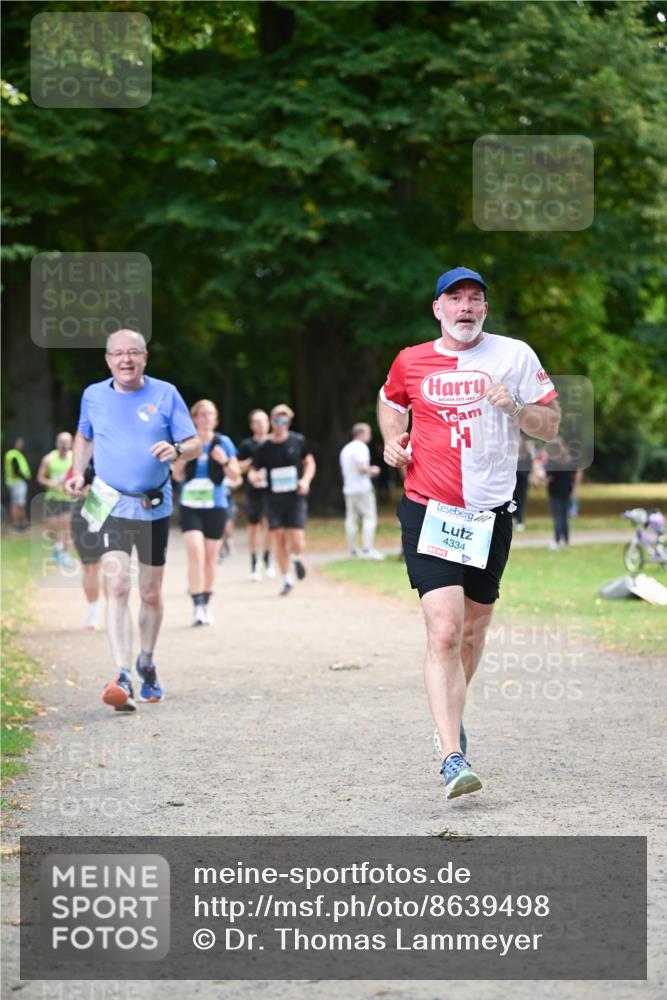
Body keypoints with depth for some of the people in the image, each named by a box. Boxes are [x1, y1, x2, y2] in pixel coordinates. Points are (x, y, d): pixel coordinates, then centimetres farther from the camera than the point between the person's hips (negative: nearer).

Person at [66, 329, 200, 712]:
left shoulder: (165, 393, -1)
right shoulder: (93, 395, 4)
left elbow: (196, 444, -1)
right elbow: (84, 436, 22)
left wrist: (177, 450, -23)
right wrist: (78, 473, 6)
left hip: (155, 508, 1)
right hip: (111, 506, -1)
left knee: (151, 594, 11)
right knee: (116, 586, -18)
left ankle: (147, 664, 35)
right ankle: (123, 678, -24)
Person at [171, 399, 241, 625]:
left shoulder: (223, 443, 1)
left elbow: (236, 477, 4)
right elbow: (177, 476, 6)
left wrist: (225, 461, -15)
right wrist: (182, 459, -13)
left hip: (215, 507, 1)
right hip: (190, 506, -1)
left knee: (210, 558, 7)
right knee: (195, 552, -17)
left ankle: (206, 605, 23)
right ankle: (197, 606, -18)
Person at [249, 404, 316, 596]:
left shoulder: (298, 441, -1)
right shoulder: (264, 447, -2)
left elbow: (309, 462, 10)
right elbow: (253, 470, 4)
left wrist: (306, 480, -7)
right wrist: (254, 477, -20)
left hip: (296, 499, -1)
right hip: (274, 499, 1)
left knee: (297, 542, -11)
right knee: (278, 538, 1)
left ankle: (297, 559, 26)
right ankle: (287, 580, 17)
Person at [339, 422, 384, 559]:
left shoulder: (346, 449, 17)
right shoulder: (361, 447, -11)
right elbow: (361, 468, -22)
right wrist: (372, 470, -3)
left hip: (348, 489, 8)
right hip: (362, 488, -8)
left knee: (351, 519, 7)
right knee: (369, 518, -6)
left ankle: (353, 550, 8)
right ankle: (367, 549, -14)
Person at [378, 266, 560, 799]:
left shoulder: (515, 356, 2)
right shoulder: (411, 362, 4)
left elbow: (551, 425, 5)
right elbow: (390, 402, 25)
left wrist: (515, 408, -15)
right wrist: (393, 439, 5)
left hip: (491, 513, 2)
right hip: (429, 511, -2)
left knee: (473, 628, 13)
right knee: (444, 630, -16)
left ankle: (452, 716, 41)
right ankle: (453, 758, -20)